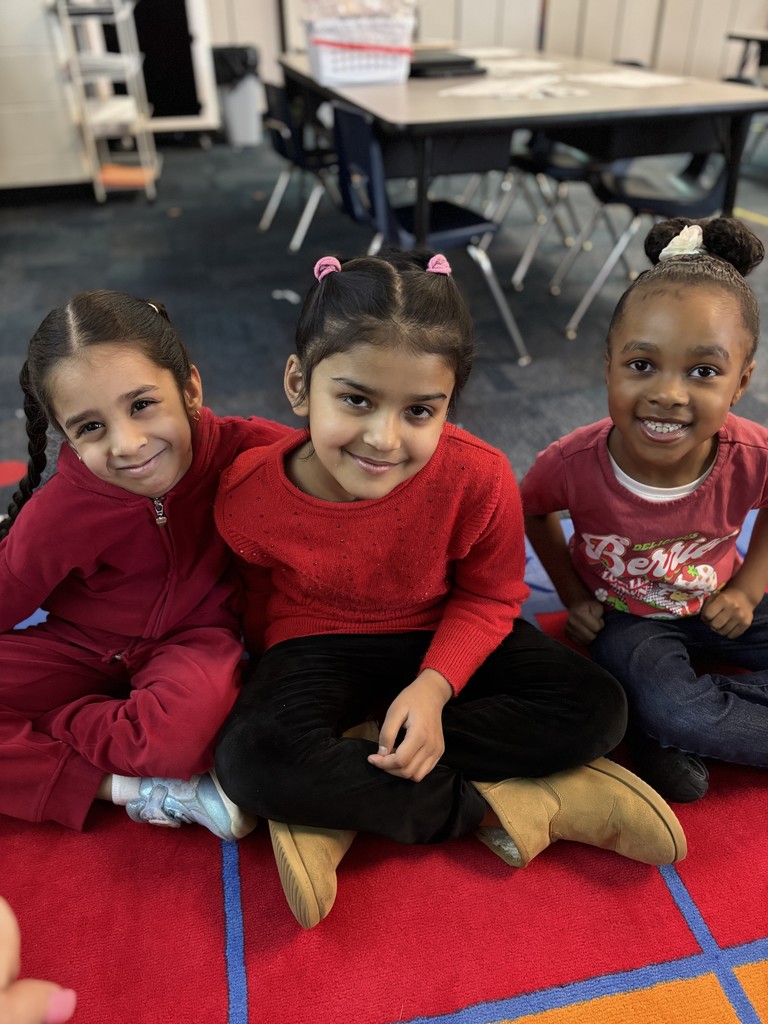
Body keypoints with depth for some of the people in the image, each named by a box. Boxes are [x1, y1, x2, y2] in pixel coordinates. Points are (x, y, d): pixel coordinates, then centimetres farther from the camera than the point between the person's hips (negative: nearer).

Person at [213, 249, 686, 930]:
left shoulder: (478, 477, -24)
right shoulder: (248, 496, -22)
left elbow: (489, 596, -9)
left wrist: (435, 686, -21)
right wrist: (267, 667, 0)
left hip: (445, 641, 2)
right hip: (320, 648, -1)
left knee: (595, 710, -18)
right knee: (250, 758, -31)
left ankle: (337, 793, -18)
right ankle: (503, 809, -18)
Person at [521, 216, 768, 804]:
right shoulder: (575, 464, -29)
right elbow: (533, 509, -4)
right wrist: (574, 595, -5)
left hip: (715, 606, 3)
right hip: (624, 616, -3)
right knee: (671, 713, -28)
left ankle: (663, 729, -1)